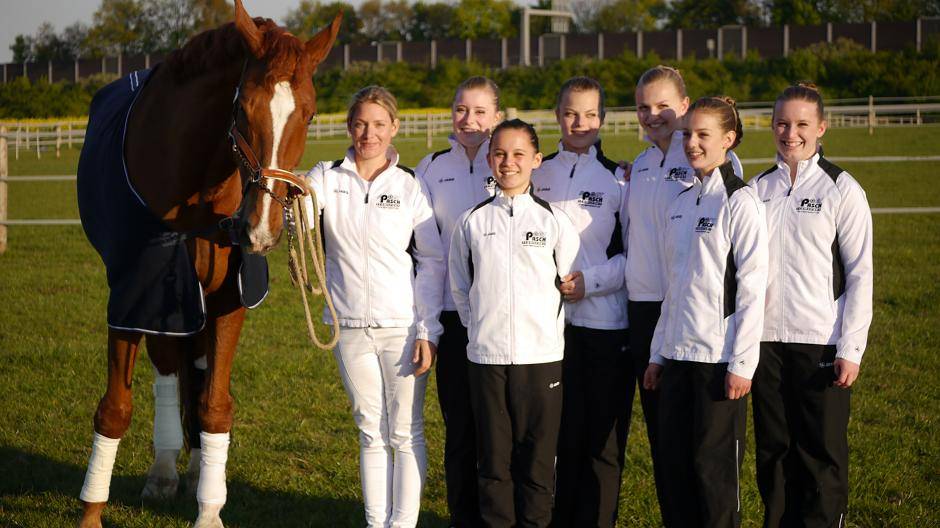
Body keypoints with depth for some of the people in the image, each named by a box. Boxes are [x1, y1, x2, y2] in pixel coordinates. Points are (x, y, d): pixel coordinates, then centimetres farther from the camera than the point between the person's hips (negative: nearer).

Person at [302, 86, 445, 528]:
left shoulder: (409, 187, -1)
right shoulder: (326, 178, 3)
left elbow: (433, 261, 0)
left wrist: (427, 331, -6)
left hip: (403, 326, -2)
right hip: (351, 327, 2)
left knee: (405, 433, 2)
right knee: (371, 432, 11)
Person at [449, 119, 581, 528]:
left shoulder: (554, 221, 1)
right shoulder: (471, 223, 4)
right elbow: (459, 287, 15)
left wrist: (550, 328, 5)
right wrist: (481, 327, 9)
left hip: (541, 354, -1)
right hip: (486, 354, 1)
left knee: (538, 453, 4)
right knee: (493, 456, 5)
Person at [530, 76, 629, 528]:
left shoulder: (619, 178, 1)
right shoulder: (536, 174, 11)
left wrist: (590, 281, -12)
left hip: (605, 321, -2)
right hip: (549, 319, 2)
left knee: (602, 439, 0)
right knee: (559, 433, 3)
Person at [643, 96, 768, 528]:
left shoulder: (740, 202, -8)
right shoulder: (680, 204, 13)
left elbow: (753, 288, -12)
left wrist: (742, 363, -15)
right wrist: (658, 353, 15)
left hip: (719, 358, -7)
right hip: (677, 354, 7)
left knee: (714, 464, -2)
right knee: (673, 462, 7)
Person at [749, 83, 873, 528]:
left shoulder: (841, 190, -2)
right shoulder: (757, 190, 9)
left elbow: (860, 274, -3)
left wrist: (851, 349, -9)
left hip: (821, 343, -4)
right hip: (767, 341, 4)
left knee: (822, 457, 1)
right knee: (773, 453, 8)